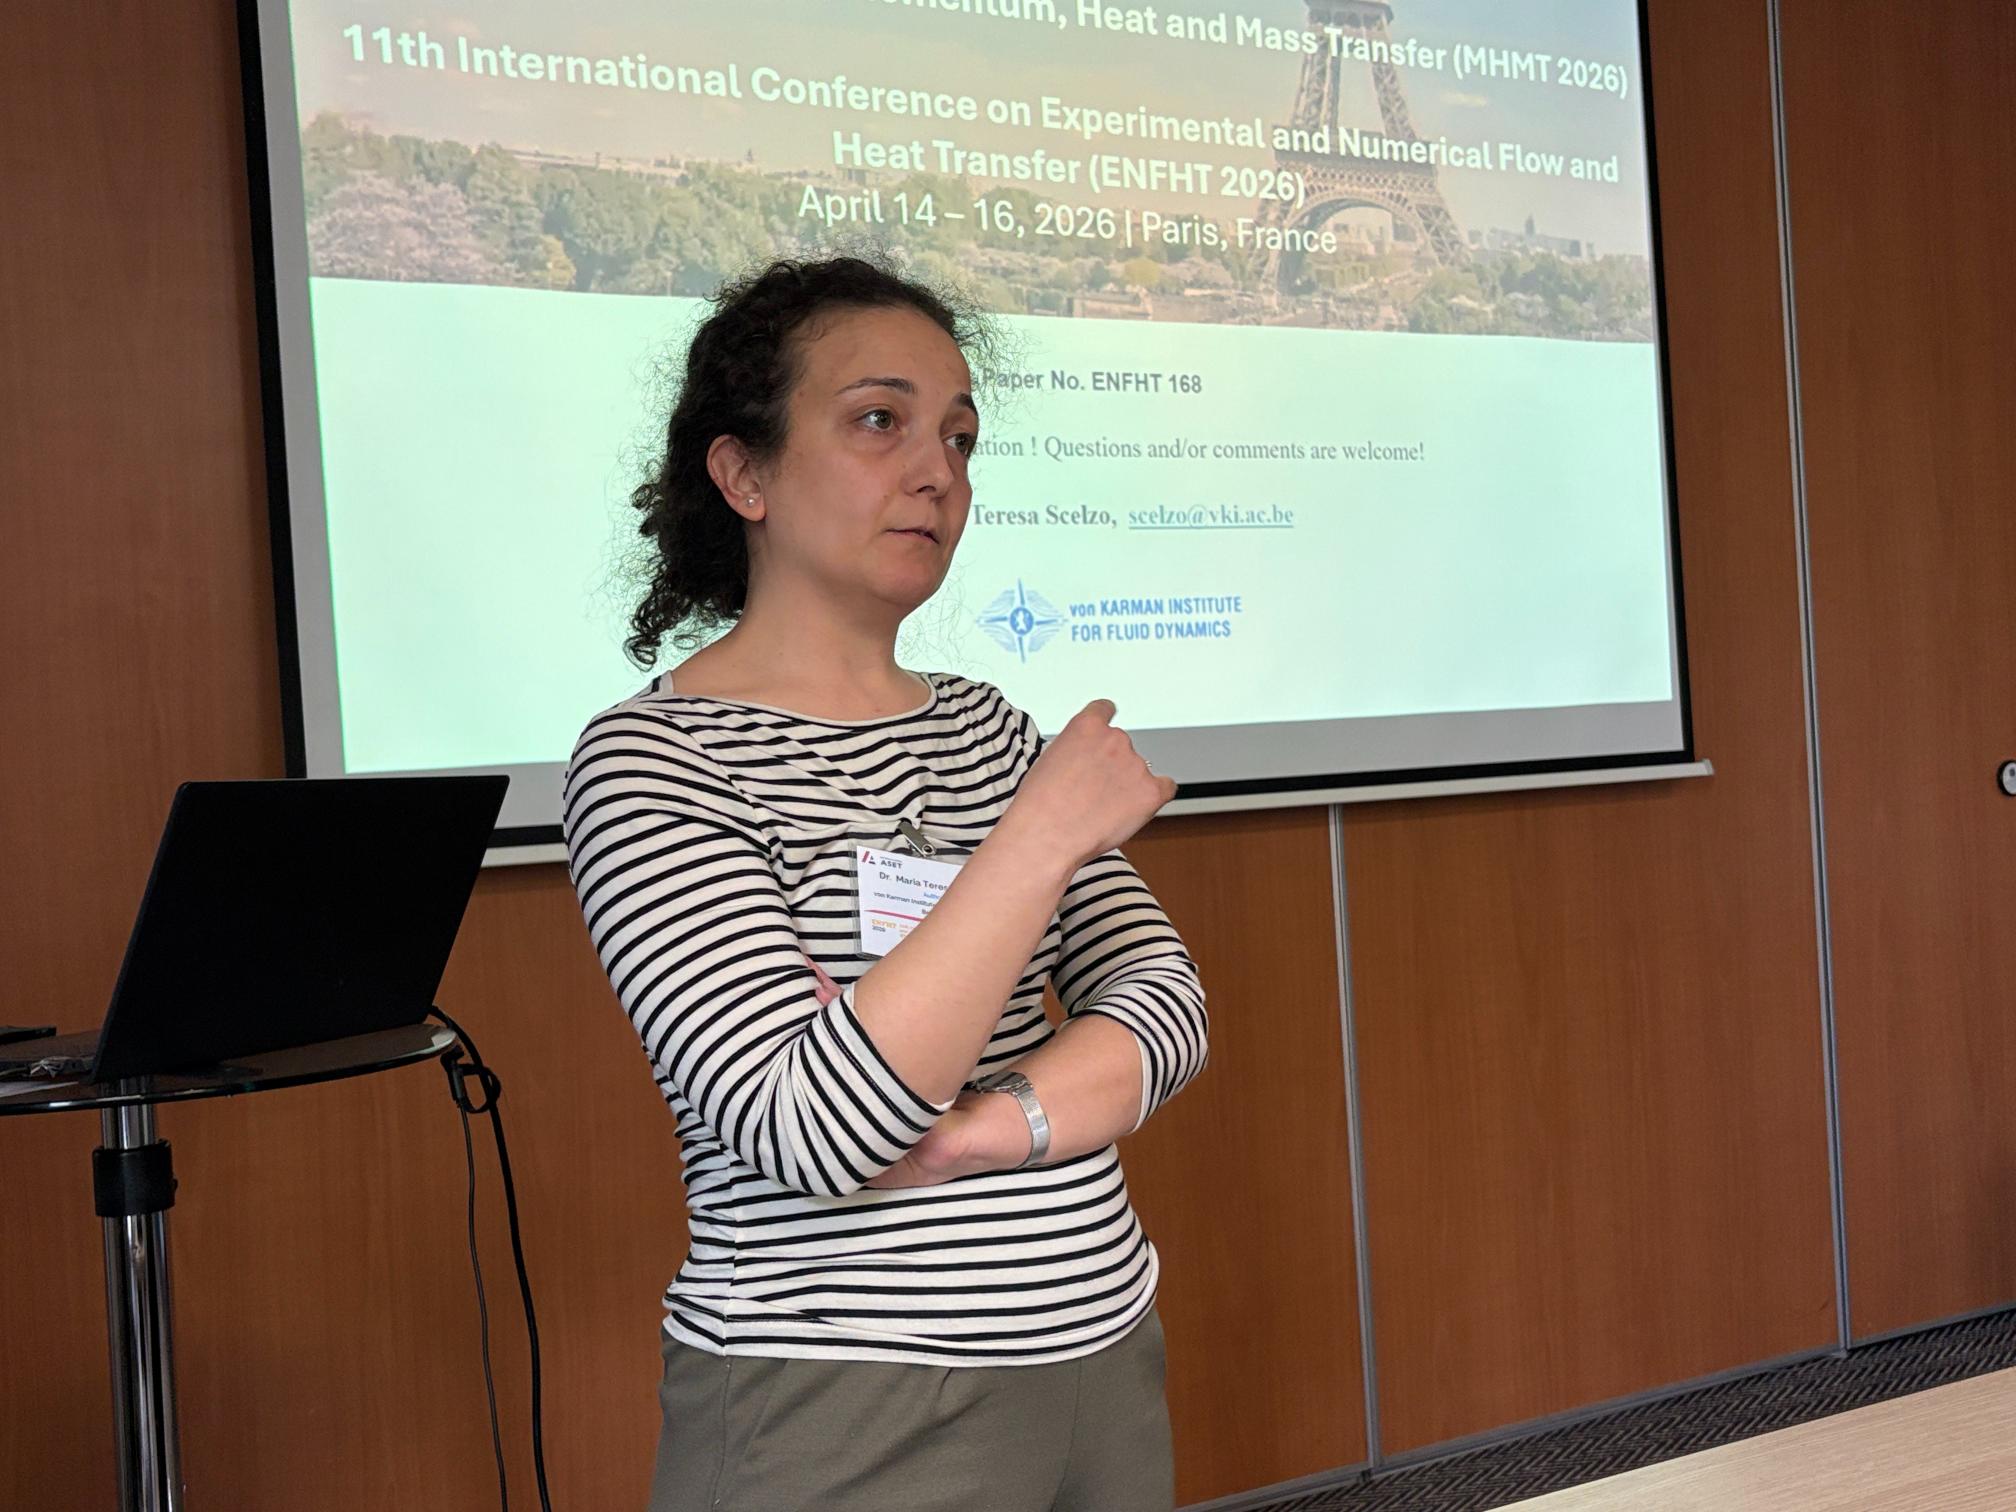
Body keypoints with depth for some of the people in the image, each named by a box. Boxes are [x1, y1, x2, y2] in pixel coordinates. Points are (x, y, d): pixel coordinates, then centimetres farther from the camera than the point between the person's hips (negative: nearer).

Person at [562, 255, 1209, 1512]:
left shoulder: (984, 726, 7)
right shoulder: (654, 759, -13)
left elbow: (1165, 1002, -1)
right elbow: (810, 1130, -24)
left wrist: (996, 1127, -19)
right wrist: (1042, 837, -23)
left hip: (1104, 1357, 6)